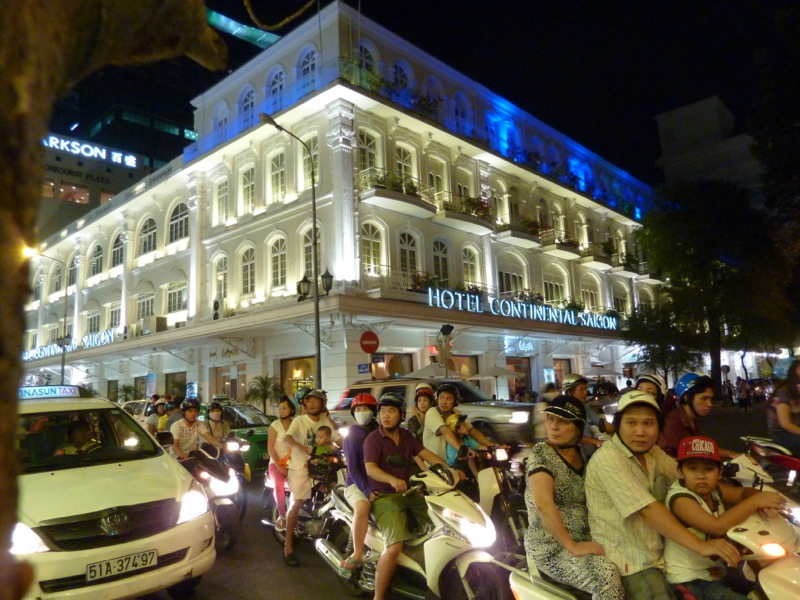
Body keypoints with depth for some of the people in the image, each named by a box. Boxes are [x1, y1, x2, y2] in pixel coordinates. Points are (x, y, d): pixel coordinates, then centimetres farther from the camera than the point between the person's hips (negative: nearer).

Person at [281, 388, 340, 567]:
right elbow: (287, 437, -23)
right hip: (300, 466, -5)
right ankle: (288, 546, -2)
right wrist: (302, 447, -40)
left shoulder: (325, 420, 8)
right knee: (297, 503, -7)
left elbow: (338, 438, 4)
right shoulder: (299, 420, -6)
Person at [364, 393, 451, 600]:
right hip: (385, 497, -7)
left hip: (410, 494, 7)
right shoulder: (373, 439, -8)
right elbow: (370, 469, -21)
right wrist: (392, 480, -40)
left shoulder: (407, 436, 12)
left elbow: (428, 455, 5)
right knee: (394, 547, -25)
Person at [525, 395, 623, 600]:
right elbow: (543, 504, -24)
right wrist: (572, 546, -23)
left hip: (585, 538, 7)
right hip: (551, 546, -7)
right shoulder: (541, 454, -13)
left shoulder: (581, 453, 8)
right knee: (608, 578, -27)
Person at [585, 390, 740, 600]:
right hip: (632, 564, -8)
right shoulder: (607, 460, -23)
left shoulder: (653, 452, 5)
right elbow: (649, 510, -28)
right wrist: (701, 546, -32)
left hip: (661, 553, 8)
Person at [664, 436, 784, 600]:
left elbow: (745, 492, 5)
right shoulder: (680, 498, -26)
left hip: (716, 571, 9)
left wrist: (764, 501, -19)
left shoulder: (713, 489, 0)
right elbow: (718, 526, -35)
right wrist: (755, 502, -30)